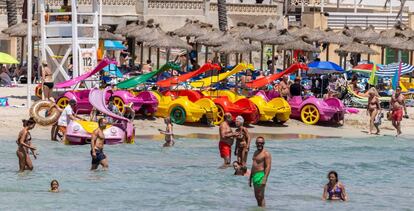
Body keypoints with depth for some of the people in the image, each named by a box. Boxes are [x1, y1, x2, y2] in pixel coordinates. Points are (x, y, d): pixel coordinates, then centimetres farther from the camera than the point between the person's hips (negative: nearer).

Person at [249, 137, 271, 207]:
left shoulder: (266, 153, -9)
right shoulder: (256, 152, 18)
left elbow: (268, 166, -16)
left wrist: (265, 179, -24)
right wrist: (250, 178, 23)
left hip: (261, 175, -9)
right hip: (254, 175, 9)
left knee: (260, 196, -10)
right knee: (257, 196, 12)